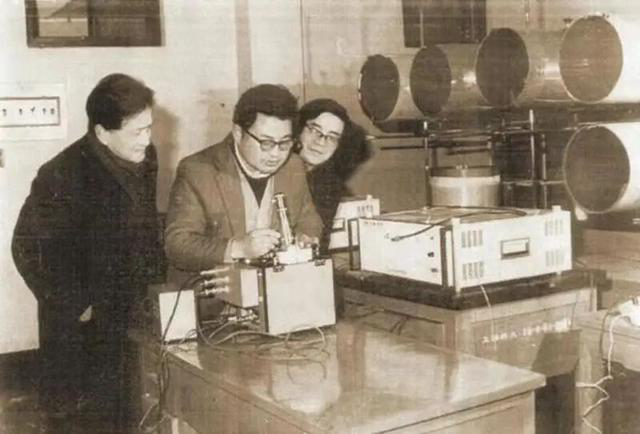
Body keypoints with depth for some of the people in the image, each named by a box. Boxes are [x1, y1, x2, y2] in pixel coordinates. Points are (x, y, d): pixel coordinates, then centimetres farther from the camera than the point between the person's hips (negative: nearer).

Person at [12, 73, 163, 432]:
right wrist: (75, 307, -13)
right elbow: (28, 248, -16)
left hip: (132, 315, 5)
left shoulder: (144, 157, -2)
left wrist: (155, 280, 6)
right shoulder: (61, 177, -20)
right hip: (79, 325, -5)